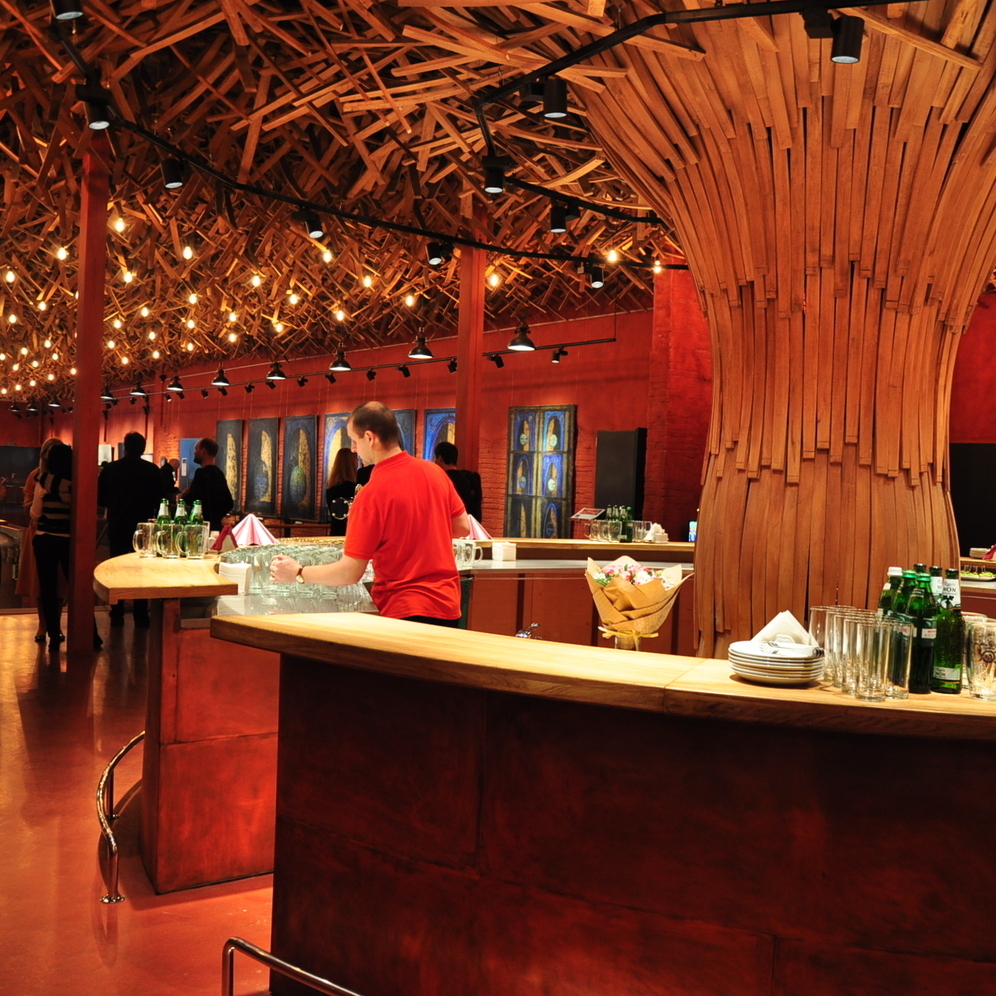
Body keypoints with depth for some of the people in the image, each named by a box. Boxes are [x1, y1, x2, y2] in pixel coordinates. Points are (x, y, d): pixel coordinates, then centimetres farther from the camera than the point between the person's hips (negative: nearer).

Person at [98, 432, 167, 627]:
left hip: (117, 526, 1)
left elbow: (100, 499, 3)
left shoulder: (110, 469, -2)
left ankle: (117, 615, 11)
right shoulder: (153, 470, -6)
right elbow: (162, 499, -3)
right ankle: (140, 616, 4)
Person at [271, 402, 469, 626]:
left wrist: (298, 573, -1)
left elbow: (349, 573, -14)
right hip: (449, 607, 7)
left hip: (405, 614, -6)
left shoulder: (372, 493, -17)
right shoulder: (435, 472, 1)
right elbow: (463, 527, 13)